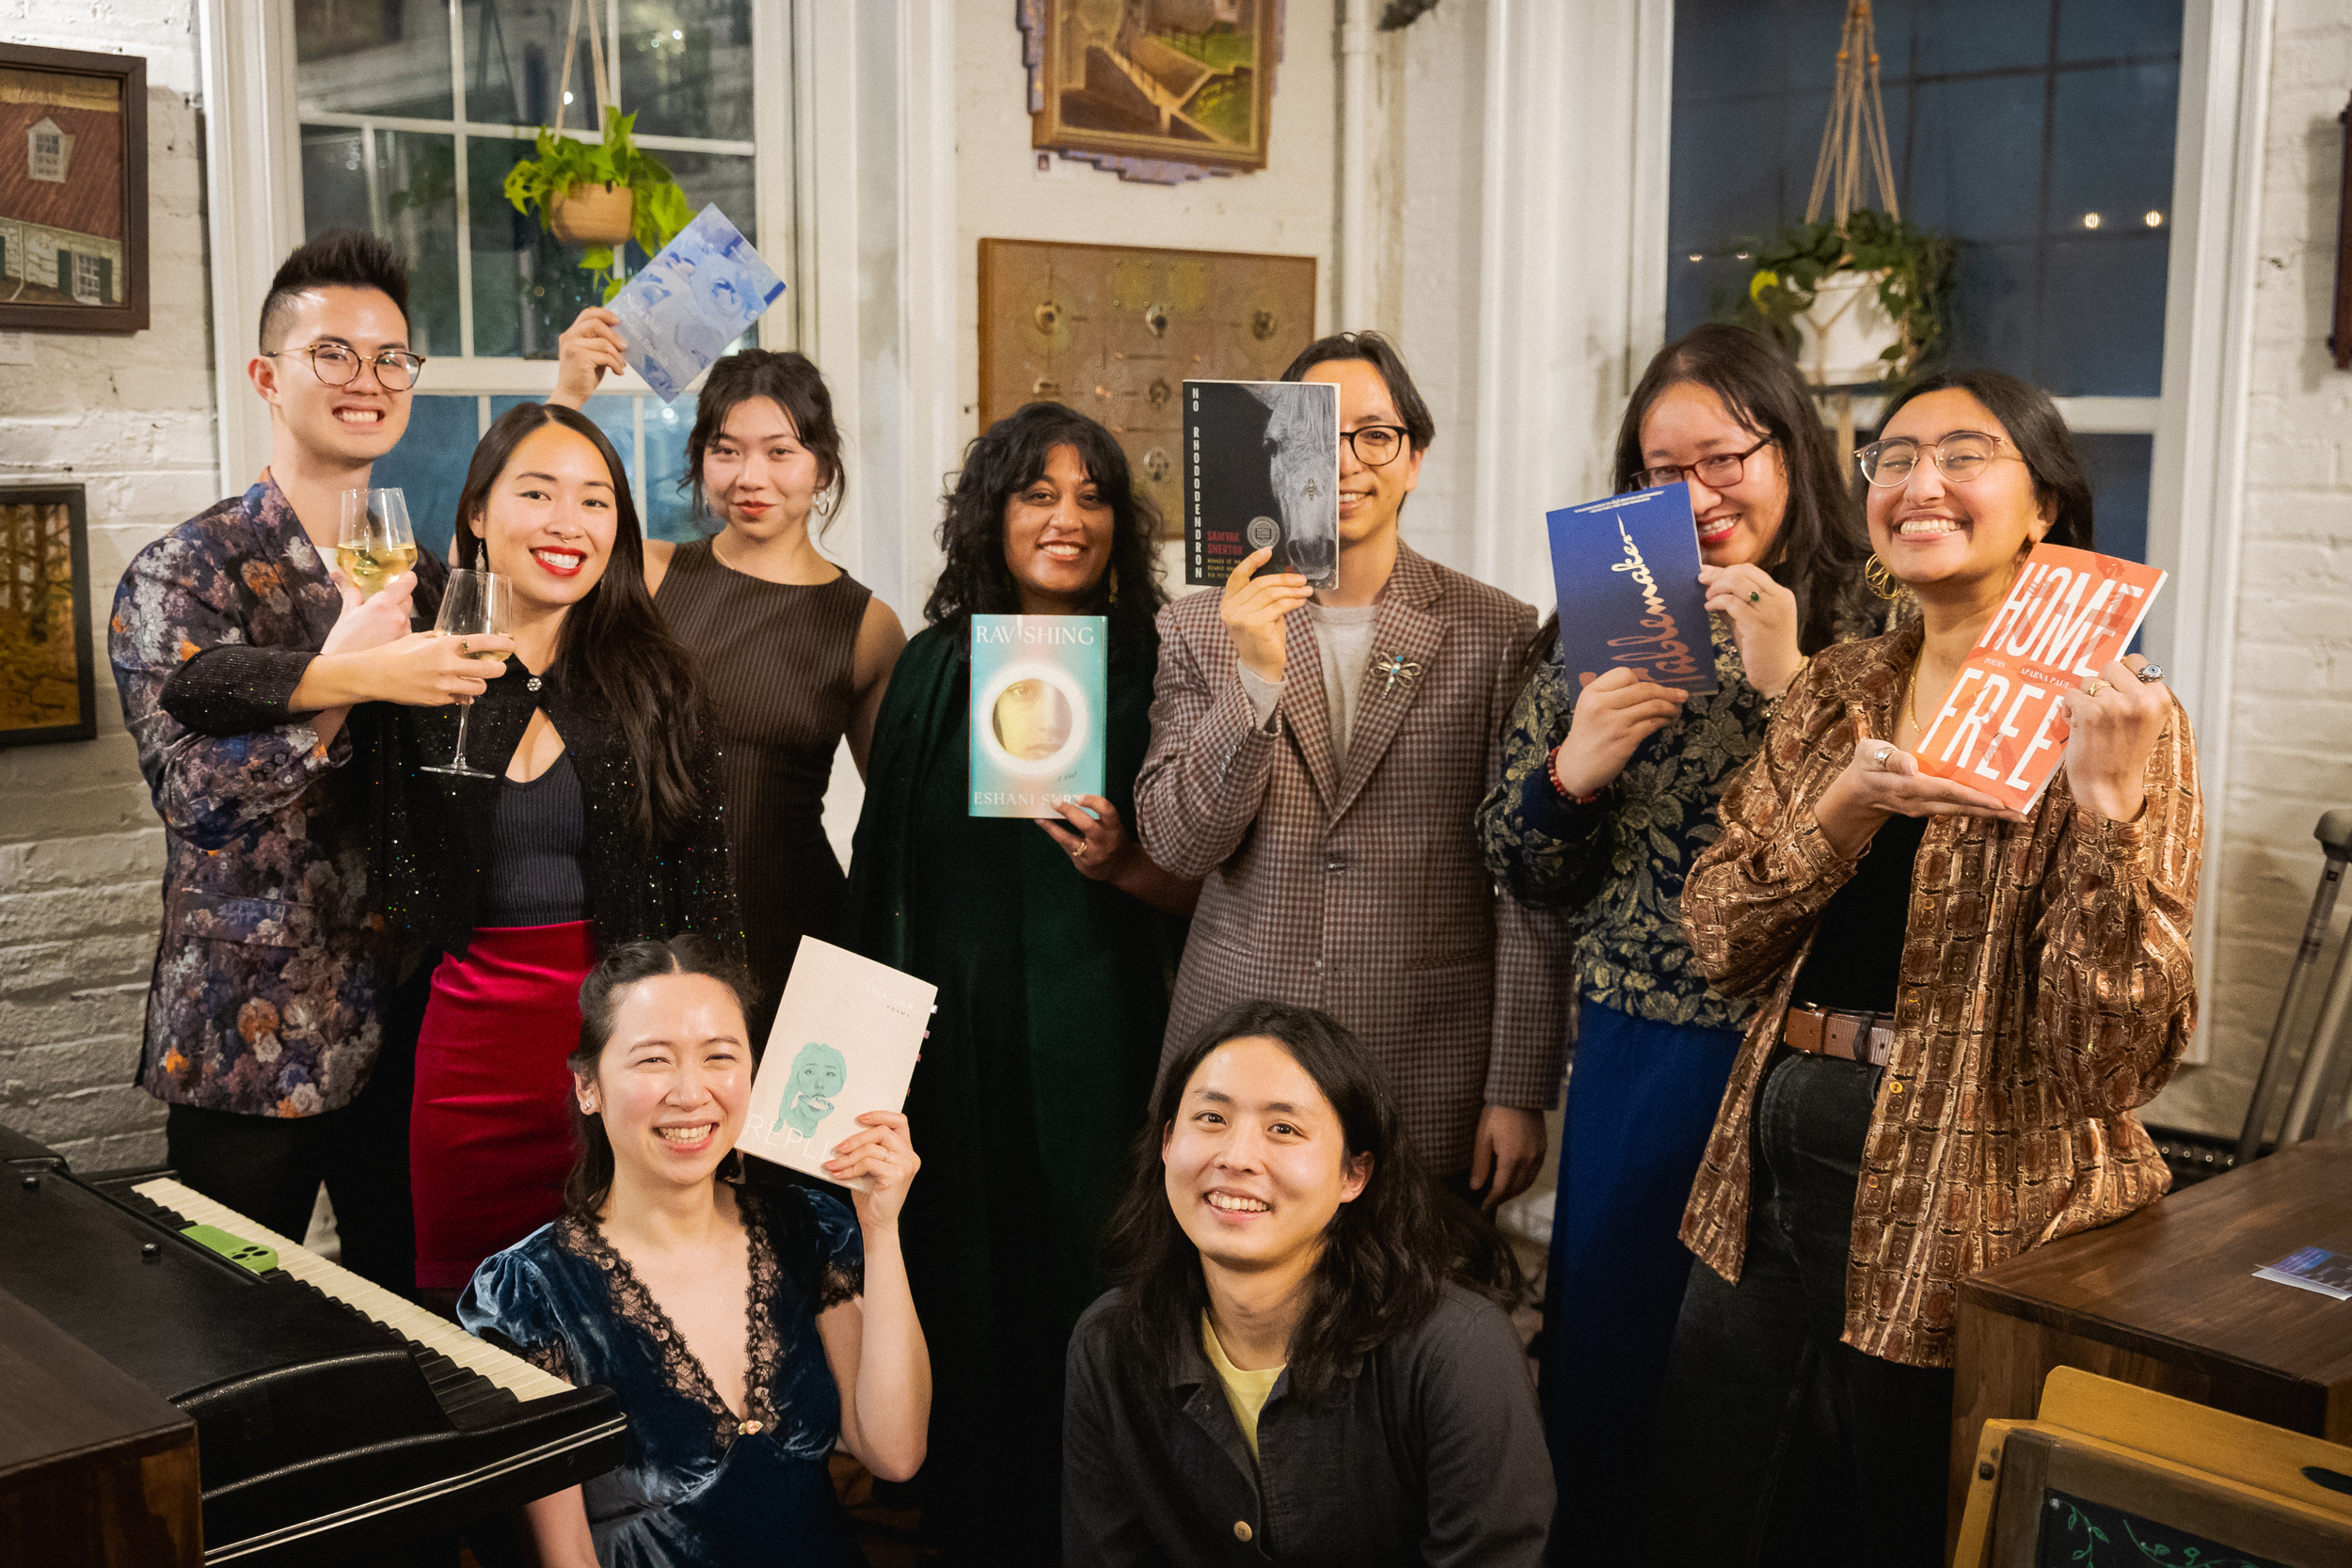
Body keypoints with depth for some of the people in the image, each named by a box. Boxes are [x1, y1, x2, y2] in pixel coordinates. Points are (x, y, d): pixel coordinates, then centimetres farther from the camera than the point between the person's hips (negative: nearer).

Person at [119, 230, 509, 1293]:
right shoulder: (185, 572, -6)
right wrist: (349, 680, -27)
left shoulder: (427, 576, 11)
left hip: (406, 1024, 5)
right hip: (248, 1037, -4)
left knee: (412, 1296, 13)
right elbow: (193, 798, -17)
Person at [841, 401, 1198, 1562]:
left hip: (1094, 1039, -2)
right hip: (952, 1031, 2)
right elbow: (886, 867, 9)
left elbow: (1203, 888, 0)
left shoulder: (1156, 673, -2)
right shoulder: (934, 669, 6)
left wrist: (1122, 867, -19)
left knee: (1084, 1293, 2)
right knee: (961, 1291, 9)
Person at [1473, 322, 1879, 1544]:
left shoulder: (1868, 629, -4)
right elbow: (1525, 877, 9)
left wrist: (1787, 681, -21)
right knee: (1603, 1364, 13)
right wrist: (1570, 772, -10)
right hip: (1633, 1054, 4)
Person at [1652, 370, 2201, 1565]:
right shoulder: (1835, 690, 7)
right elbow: (1720, 940, -1)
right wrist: (1841, 811, -17)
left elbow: (2119, 1056, -17)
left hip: (1970, 1239, -5)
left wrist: (2104, 807, -28)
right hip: (1770, 1202, 5)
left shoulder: (2117, 719, -9)